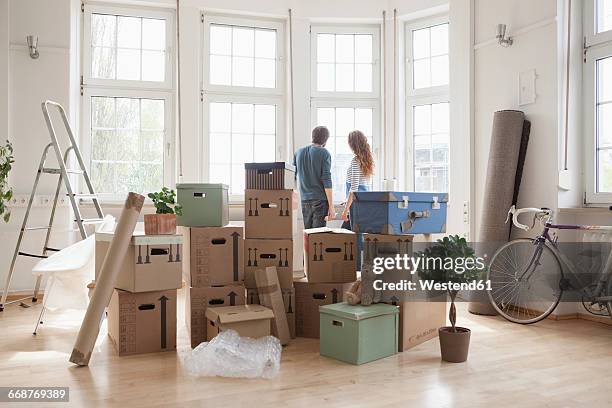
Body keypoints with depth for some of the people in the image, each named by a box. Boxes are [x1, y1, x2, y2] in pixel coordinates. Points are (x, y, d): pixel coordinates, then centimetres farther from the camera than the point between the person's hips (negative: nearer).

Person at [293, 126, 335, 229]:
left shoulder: (299, 152, 10)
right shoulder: (324, 153, -5)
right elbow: (326, 180, -11)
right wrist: (331, 205, -10)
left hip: (305, 200, 5)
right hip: (320, 200, -5)